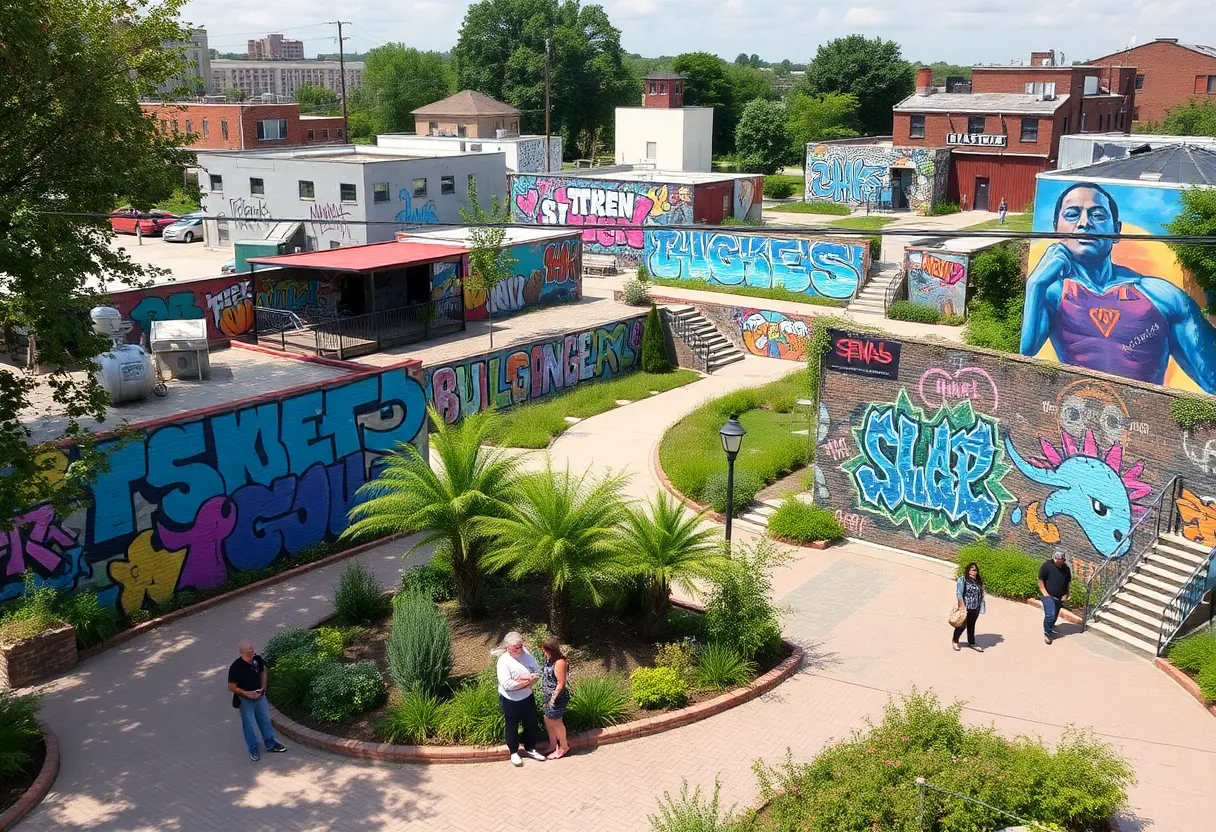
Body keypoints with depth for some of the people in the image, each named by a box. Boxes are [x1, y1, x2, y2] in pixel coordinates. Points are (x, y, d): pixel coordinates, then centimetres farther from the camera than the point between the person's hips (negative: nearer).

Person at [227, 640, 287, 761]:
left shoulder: (257, 659, -12)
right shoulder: (236, 667, -26)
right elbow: (232, 687, -17)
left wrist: (263, 687, -2)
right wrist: (247, 693, -20)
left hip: (260, 696, 5)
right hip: (245, 699, -5)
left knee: (265, 720, 18)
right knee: (249, 725, 8)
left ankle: (271, 744, 35)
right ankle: (253, 750, 25)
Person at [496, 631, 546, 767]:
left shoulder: (526, 653, -8)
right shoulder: (503, 661, -24)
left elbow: (537, 672, -4)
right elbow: (507, 685, -30)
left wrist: (525, 678, -23)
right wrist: (527, 681, -25)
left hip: (527, 697, 5)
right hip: (510, 701, -5)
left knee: (531, 724, 17)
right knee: (512, 727, 14)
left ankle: (530, 749, 38)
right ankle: (514, 752, 33)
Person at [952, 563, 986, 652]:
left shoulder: (979, 581, 8)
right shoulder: (962, 579, -11)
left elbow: (981, 595, 13)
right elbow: (959, 593, -15)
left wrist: (982, 607, 8)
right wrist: (962, 605, -19)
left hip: (975, 608, 5)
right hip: (965, 607, -5)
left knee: (971, 625, 16)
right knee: (962, 625, 5)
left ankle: (971, 643, 28)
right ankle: (955, 640, 26)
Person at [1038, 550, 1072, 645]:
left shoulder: (1066, 569, 6)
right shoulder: (1047, 565, -11)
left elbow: (1067, 583, 16)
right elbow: (1040, 580, -9)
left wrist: (1066, 595, 8)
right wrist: (1044, 593, -15)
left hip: (1059, 597, 6)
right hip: (1048, 595, -6)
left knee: (1055, 616, 14)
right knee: (1050, 615, -15)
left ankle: (1051, 628, 36)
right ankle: (1047, 633, -2)